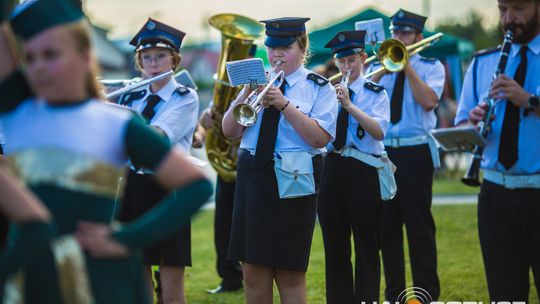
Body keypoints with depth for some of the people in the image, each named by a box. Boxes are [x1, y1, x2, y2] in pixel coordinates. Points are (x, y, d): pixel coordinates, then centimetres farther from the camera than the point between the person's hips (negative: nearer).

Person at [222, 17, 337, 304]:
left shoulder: (318, 87, 1)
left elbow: (320, 138, -12)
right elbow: (230, 130, 6)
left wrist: (284, 104, -18)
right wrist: (247, 94, -9)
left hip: (292, 182, -4)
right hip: (253, 176, 4)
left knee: (290, 272, -1)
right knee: (253, 270, 5)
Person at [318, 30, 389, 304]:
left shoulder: (376, 94, 0)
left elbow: (379, 131, -17)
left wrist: (349, 105, -24)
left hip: (363, 171, -4)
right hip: (332, 169, 4)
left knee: (366, 246, 0)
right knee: (334, 245, 10)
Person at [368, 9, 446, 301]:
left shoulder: (431, 67, 5)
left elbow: (428, 101, -13)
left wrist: (406, 66, -10)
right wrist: (384, 70, -9)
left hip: (415, 154, -4)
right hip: (382, 153, 4)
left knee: (419, 226, -2)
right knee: (387, 225, 7)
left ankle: (427, 293, 5)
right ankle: (394, 293, 16)